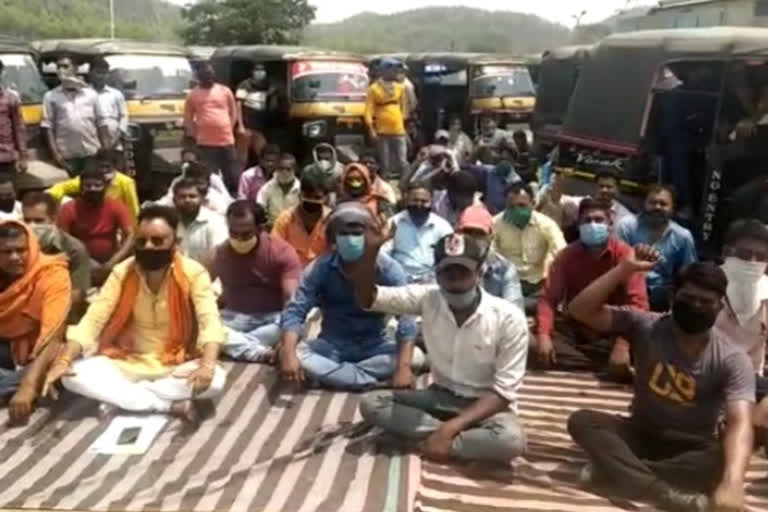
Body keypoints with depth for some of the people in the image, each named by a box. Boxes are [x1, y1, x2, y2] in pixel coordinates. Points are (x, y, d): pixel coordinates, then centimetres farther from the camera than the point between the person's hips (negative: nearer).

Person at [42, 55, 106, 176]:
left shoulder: (91, 94, 10)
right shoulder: (51, 96, 6)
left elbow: (101, 123, 10)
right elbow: (47, 126, 2)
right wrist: (55, 153, -8)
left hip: (92, 153, 1)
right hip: (67, 155, -1)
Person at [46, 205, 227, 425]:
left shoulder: (193, 273, -13)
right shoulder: (122, 272, -6)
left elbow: (210, 323, -22)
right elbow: (92, 320, -10)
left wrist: (207, 365, -42)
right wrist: (64, 360, -27)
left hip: (177, 365, -2)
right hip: (128, 363, 2)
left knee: (215, 379, -32)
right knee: (75, 375, -23)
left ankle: (120, 399, -20)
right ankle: (172, 406, -23)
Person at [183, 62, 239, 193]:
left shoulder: (225, 91, 7)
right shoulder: (193, 94, 3)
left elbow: (233, 113, 14)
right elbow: (188, 119, 8)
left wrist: (228, 129, 7)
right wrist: (195, 134, 0)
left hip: (227, 141, 2)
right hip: (205, 143, -1)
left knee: (234, 177, 6)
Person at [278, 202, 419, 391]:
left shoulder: (388, 269, -15)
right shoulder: (320, 267, -12)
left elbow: (406, 317, -21)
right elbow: (295, 312, -16)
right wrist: (289, 354, -34)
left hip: (375, 346, 0)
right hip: (332, 346, 0)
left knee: (415, 358, -28)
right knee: (297, 355, -28)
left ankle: (327, 374, -22)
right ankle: (372, 383, -26)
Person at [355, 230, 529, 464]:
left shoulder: (509, 318, -20)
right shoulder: (427, 298, -10)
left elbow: (504, 392, -18)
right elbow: (366, 298, -14)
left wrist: (450, 428, -28)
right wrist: (372, 248, -32)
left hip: (486, 404, -4)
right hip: (441, 396, 4)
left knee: (511, 440, -37)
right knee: (371, 403, -16)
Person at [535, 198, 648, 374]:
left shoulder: (625, 255, -13)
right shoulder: (566, 256, -7)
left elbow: (637, 302, -22)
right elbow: (549, 298, -12)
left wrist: (623, 345, -37)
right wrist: (543, 335, -31)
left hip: (611, 335, -2)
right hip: (575, 335, 2)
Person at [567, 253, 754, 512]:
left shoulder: (732, 359, -15)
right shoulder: (646, 326, -10)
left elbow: (740, 423, -31)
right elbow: (580, 310, -18)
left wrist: (732, 483, -49)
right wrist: (625, 268, -26)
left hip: (690, 447, -1)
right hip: (641, 433, 2)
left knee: (723, 459, -35)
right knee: (580, 420, -24)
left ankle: (617, 469, -30)